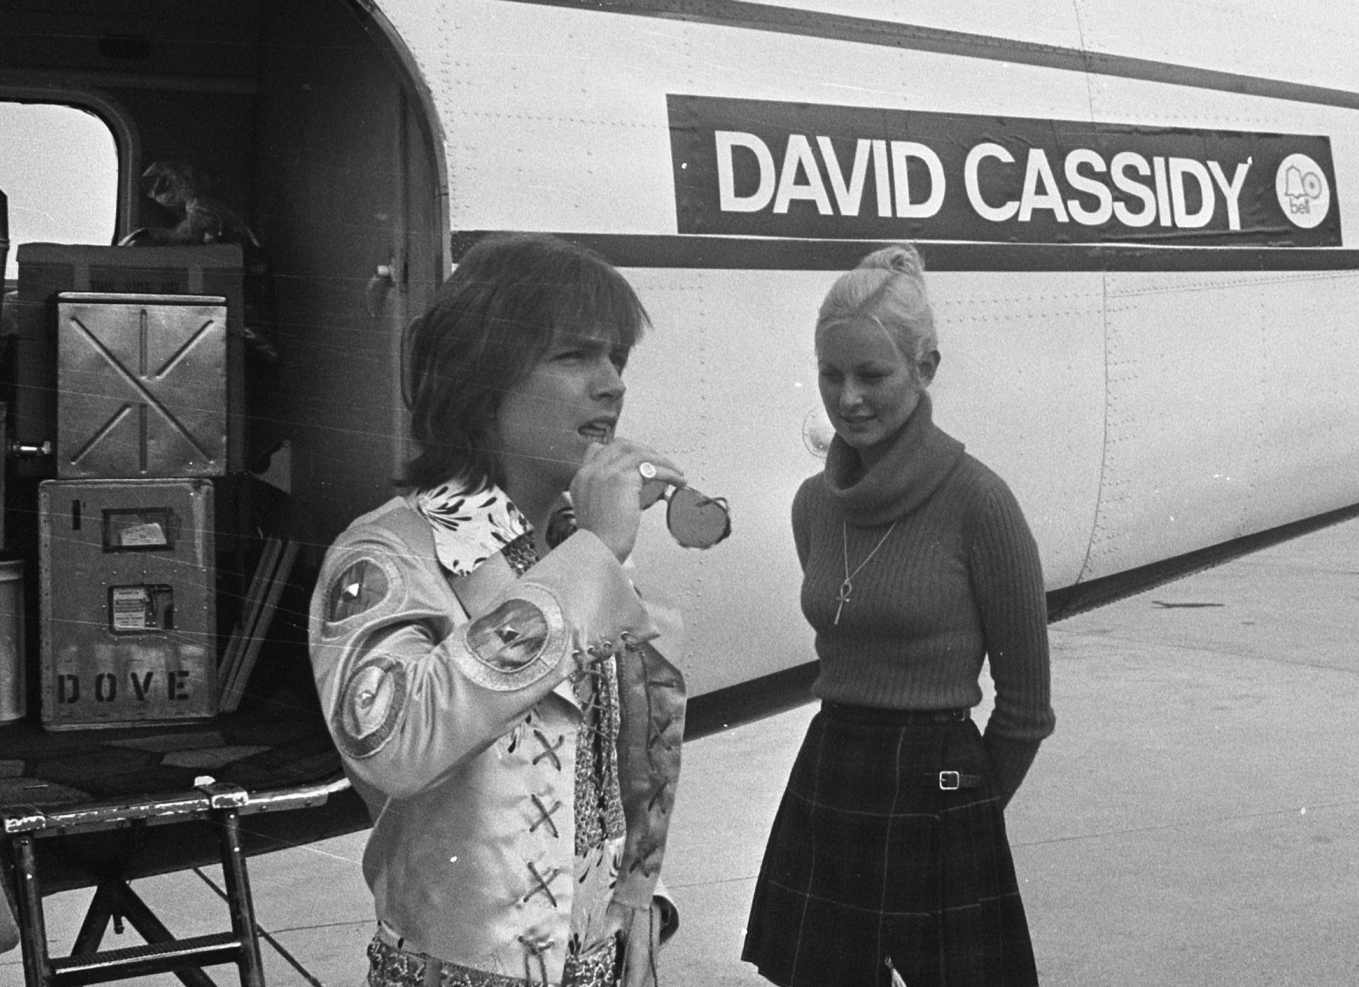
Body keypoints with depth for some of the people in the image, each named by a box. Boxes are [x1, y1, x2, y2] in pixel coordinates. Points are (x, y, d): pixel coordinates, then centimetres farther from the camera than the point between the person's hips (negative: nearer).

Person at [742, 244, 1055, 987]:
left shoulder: (975, 501, -14)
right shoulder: (814, 503, 3)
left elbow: (1024, 704, -6)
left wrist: (965, 803, 2)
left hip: (934, 805, -5)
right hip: (822, 787, 5)